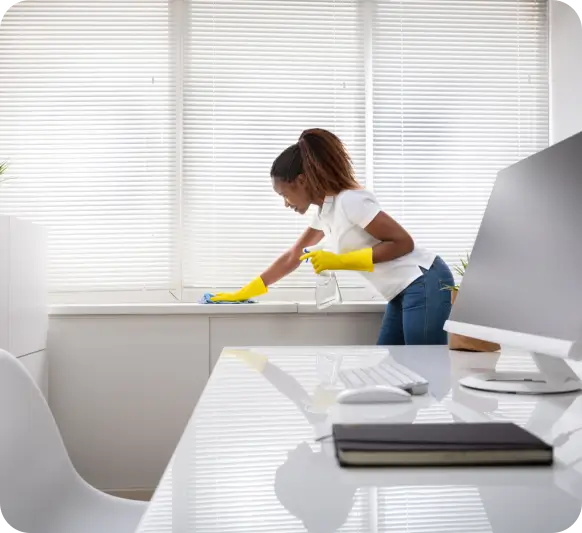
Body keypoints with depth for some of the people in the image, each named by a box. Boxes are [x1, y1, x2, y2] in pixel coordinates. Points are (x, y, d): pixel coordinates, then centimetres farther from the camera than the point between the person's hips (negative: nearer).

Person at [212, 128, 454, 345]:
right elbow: (292, 257, 21)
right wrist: (242, 294, 23)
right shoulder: (324, 213, 11)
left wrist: (340, 261, -19)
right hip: (403, 293, 9)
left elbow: (404, 243, -17)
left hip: (424, 285, -9)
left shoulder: (350, 201, -18)